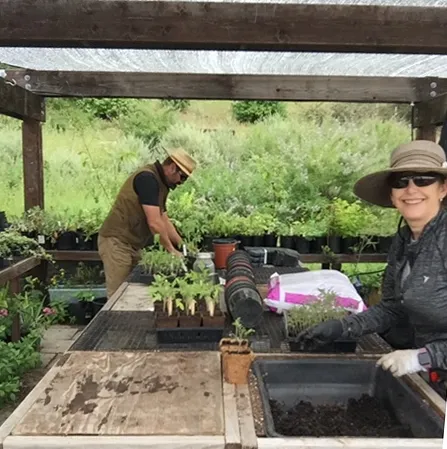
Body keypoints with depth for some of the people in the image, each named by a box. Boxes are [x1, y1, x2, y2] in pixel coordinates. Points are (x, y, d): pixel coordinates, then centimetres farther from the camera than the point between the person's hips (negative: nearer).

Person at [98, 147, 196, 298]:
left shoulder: (160, 184, 12)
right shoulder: (148, 178, -19)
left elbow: (164, 220, 17)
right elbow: (154, 223, -23)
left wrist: (182, 245, 10)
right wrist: (171, 250, -13)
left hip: (132, 244, 10)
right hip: (117, 242, -10)